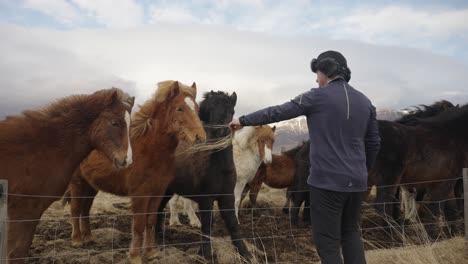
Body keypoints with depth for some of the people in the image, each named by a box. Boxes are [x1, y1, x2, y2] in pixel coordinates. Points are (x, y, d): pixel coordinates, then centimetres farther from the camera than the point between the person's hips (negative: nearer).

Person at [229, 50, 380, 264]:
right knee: (350, 232, 24)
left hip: (327, 181, -6)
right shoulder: (365, 102, 9)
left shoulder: (318, 97, -8)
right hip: (356, 182, 6)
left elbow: (276, 112, -4)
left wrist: (244, 120, 7)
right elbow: (373, 143, 13)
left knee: (327, 241, 5)